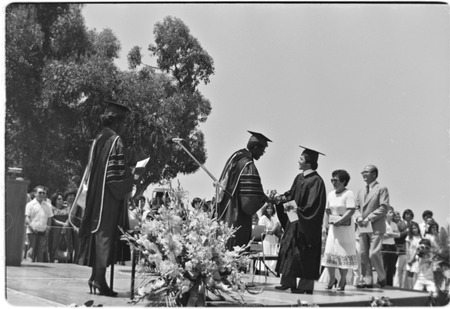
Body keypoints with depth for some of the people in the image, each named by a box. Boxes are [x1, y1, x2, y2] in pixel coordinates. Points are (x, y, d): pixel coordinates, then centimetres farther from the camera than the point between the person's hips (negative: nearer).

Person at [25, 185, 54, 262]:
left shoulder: (48, 206, 13)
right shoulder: (30, 204, 2)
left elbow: (49, 218, 16)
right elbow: (27, 218, -4)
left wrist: (48, 228, 1)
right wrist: (31, 226, -18)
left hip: (43, 232, 3)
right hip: (32, 232, -3)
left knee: (41, 252, -1)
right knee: (32, 251, -2)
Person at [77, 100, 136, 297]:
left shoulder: (98, 139, 12)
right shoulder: (115, 141, -13)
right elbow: (117, 172, -20)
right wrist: (131, 176, -2)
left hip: (96, 196, 8)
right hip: (109, 199, -8)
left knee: (97, 234, 11)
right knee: (105, 234, -6)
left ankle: (95, 275, 16)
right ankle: (100, 279, -5)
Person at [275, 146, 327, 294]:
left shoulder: (315, 181, -15)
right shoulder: (299, 177, 10)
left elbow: (312, 205, -19)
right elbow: (291, 194, 13)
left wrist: (298, 209, -22)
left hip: (307, 224, -8)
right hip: (294, 221, 8)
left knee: (305, 253, -3)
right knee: (289, 248, 7)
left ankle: (306, 285, 5)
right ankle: (288, 281, 13)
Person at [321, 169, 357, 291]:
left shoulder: (349, 194, -10)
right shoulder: (331, 194, 10)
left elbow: (351, 210, -18)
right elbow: (327, 209, 17)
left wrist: (340, 220, -21)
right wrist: (330, 219, 4)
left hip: (345, 227, -6)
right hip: (333, 226, 6)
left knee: (344, 253, -1)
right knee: (329, 251, 1)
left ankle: (342, 281, 10)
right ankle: (332, 278, 14)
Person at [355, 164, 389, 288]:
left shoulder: (381, 189, 0)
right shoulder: (361, 191, 20)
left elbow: (384, 208, -9)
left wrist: (369, 218, -15)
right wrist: (359, 217, -1)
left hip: (376, 227, -6)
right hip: (362, 227, 6)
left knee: (374, 254, -13)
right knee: (363, 255, 1)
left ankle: (382, 277, 8)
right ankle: (367, 280, 6)